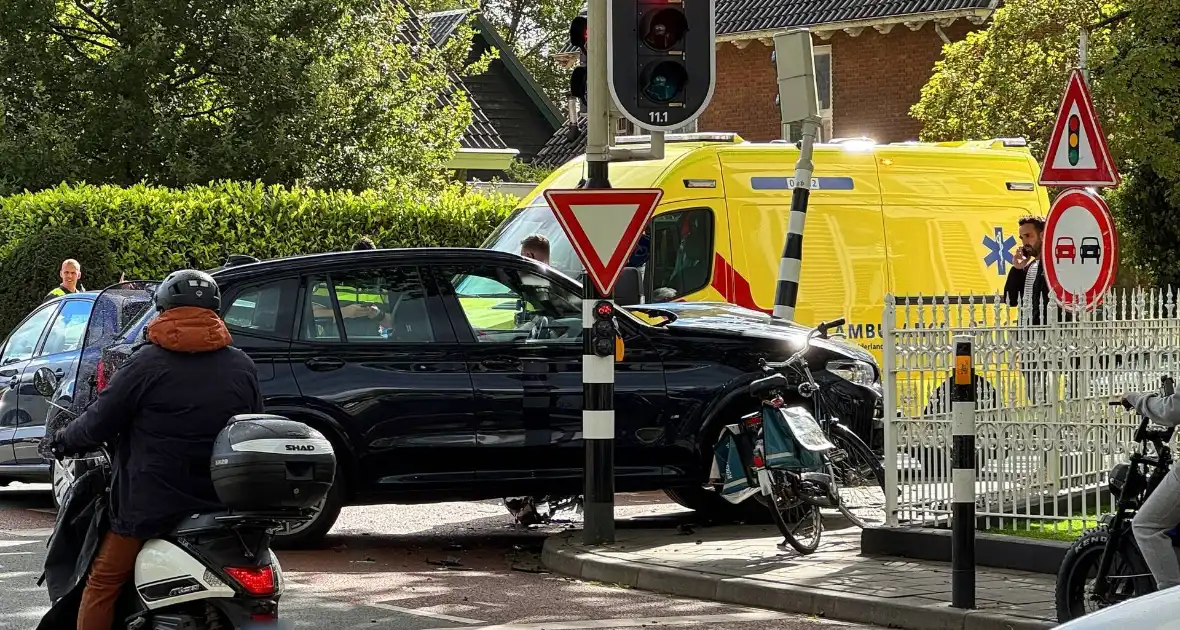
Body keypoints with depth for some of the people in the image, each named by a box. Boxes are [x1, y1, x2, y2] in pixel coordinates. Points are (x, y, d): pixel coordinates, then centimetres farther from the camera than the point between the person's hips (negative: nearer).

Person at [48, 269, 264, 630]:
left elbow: (99, 423, -5)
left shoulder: (148, 364, -8)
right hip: (223, 504, 5)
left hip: (151, 505, -5)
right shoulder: (242, 368, 5)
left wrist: (65, 440, 14)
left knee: (104, 583, 7)